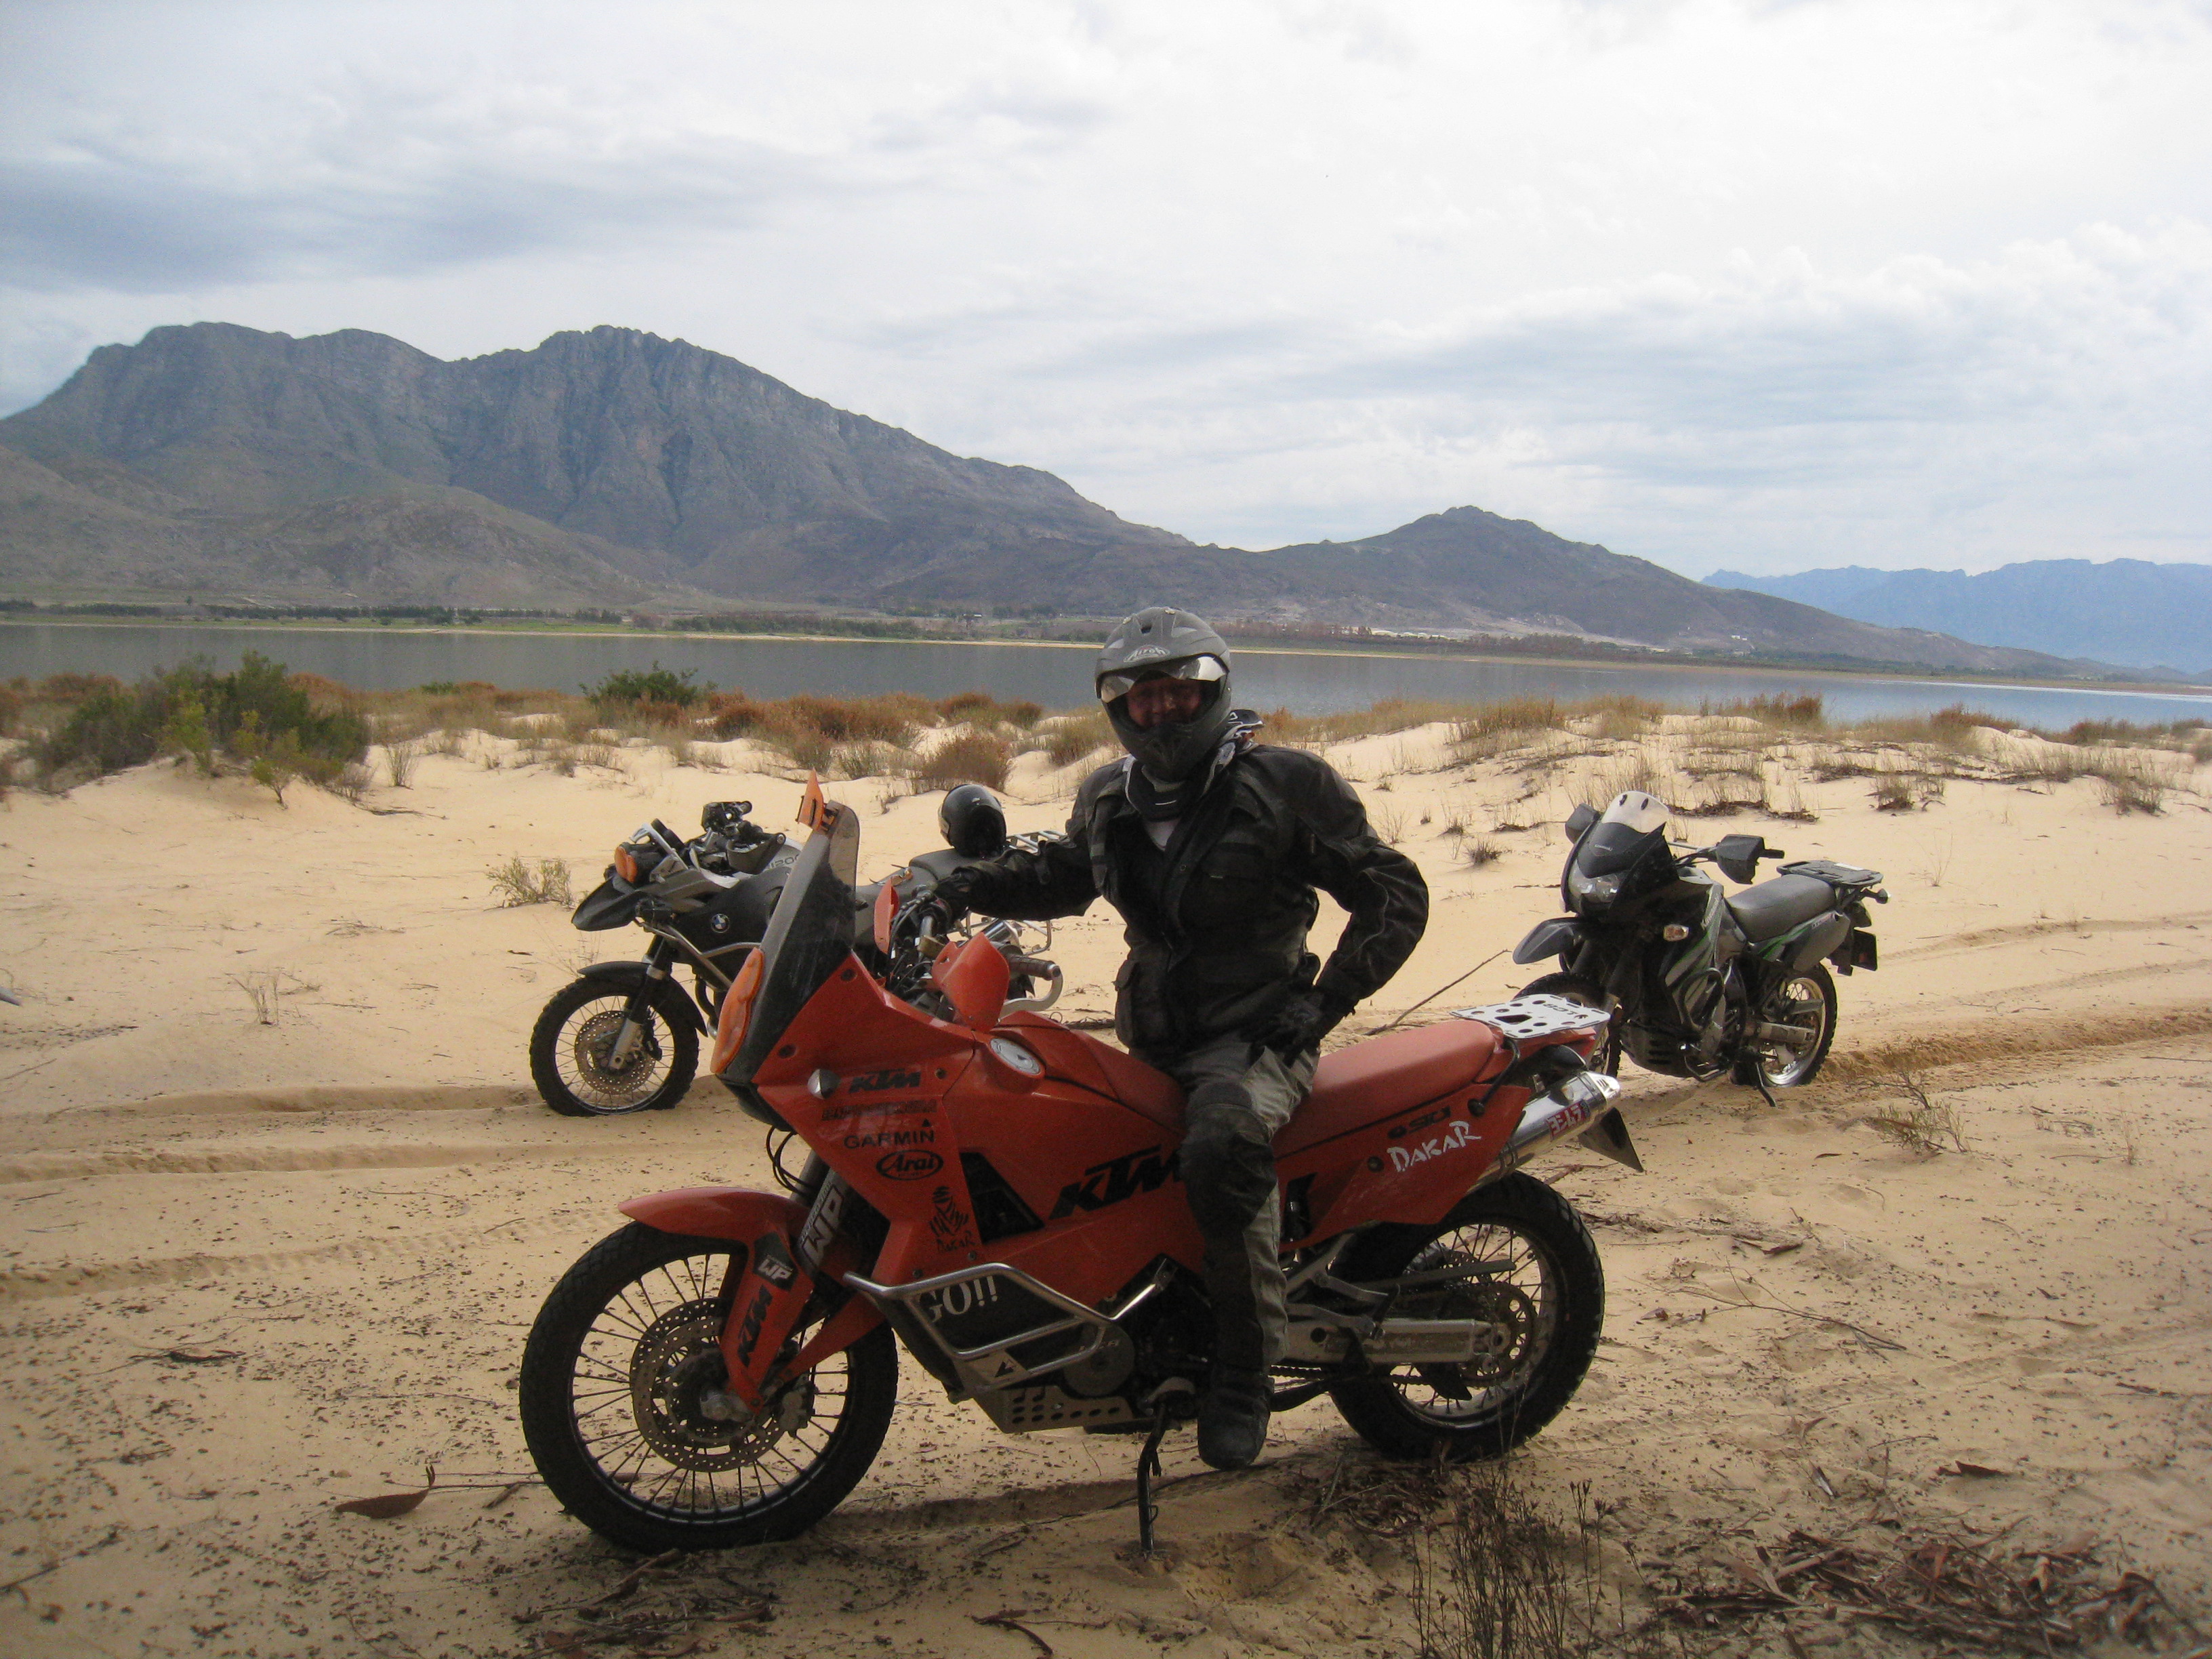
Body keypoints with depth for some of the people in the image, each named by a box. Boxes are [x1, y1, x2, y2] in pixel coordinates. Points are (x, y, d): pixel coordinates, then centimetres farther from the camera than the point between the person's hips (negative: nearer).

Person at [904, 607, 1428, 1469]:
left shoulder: (1285, 784, -8)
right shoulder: (1109, 798, 9)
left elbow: (1395, 895, -5)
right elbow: (1059, 872, 29)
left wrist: (1323, 1002, -14)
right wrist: (964, 888, 11)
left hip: (1255, 1035, -7)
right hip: (1151, 1041, 7)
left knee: (1221, 1146, -37)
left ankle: (1244, 1372, -21)